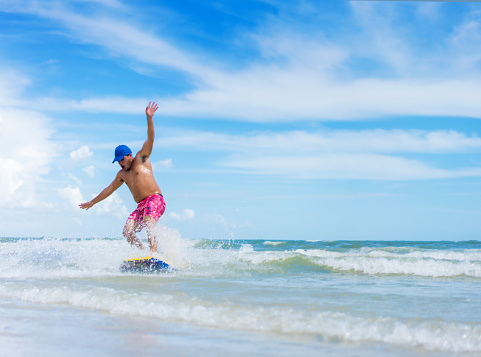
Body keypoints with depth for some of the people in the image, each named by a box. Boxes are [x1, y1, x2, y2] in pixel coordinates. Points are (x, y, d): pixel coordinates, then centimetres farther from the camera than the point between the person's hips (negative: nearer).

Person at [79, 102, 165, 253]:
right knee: (127, 231, -13)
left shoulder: (141, 159, 5)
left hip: (155, 199, -7)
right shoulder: (122, 175, 22)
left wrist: (149, 118, -19)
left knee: (148, 224, -31)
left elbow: (150, 139, -7)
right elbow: (109, 190, 33)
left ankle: (154, 253, -42)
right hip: (141, 205, 7)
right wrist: (92, 202, 39)